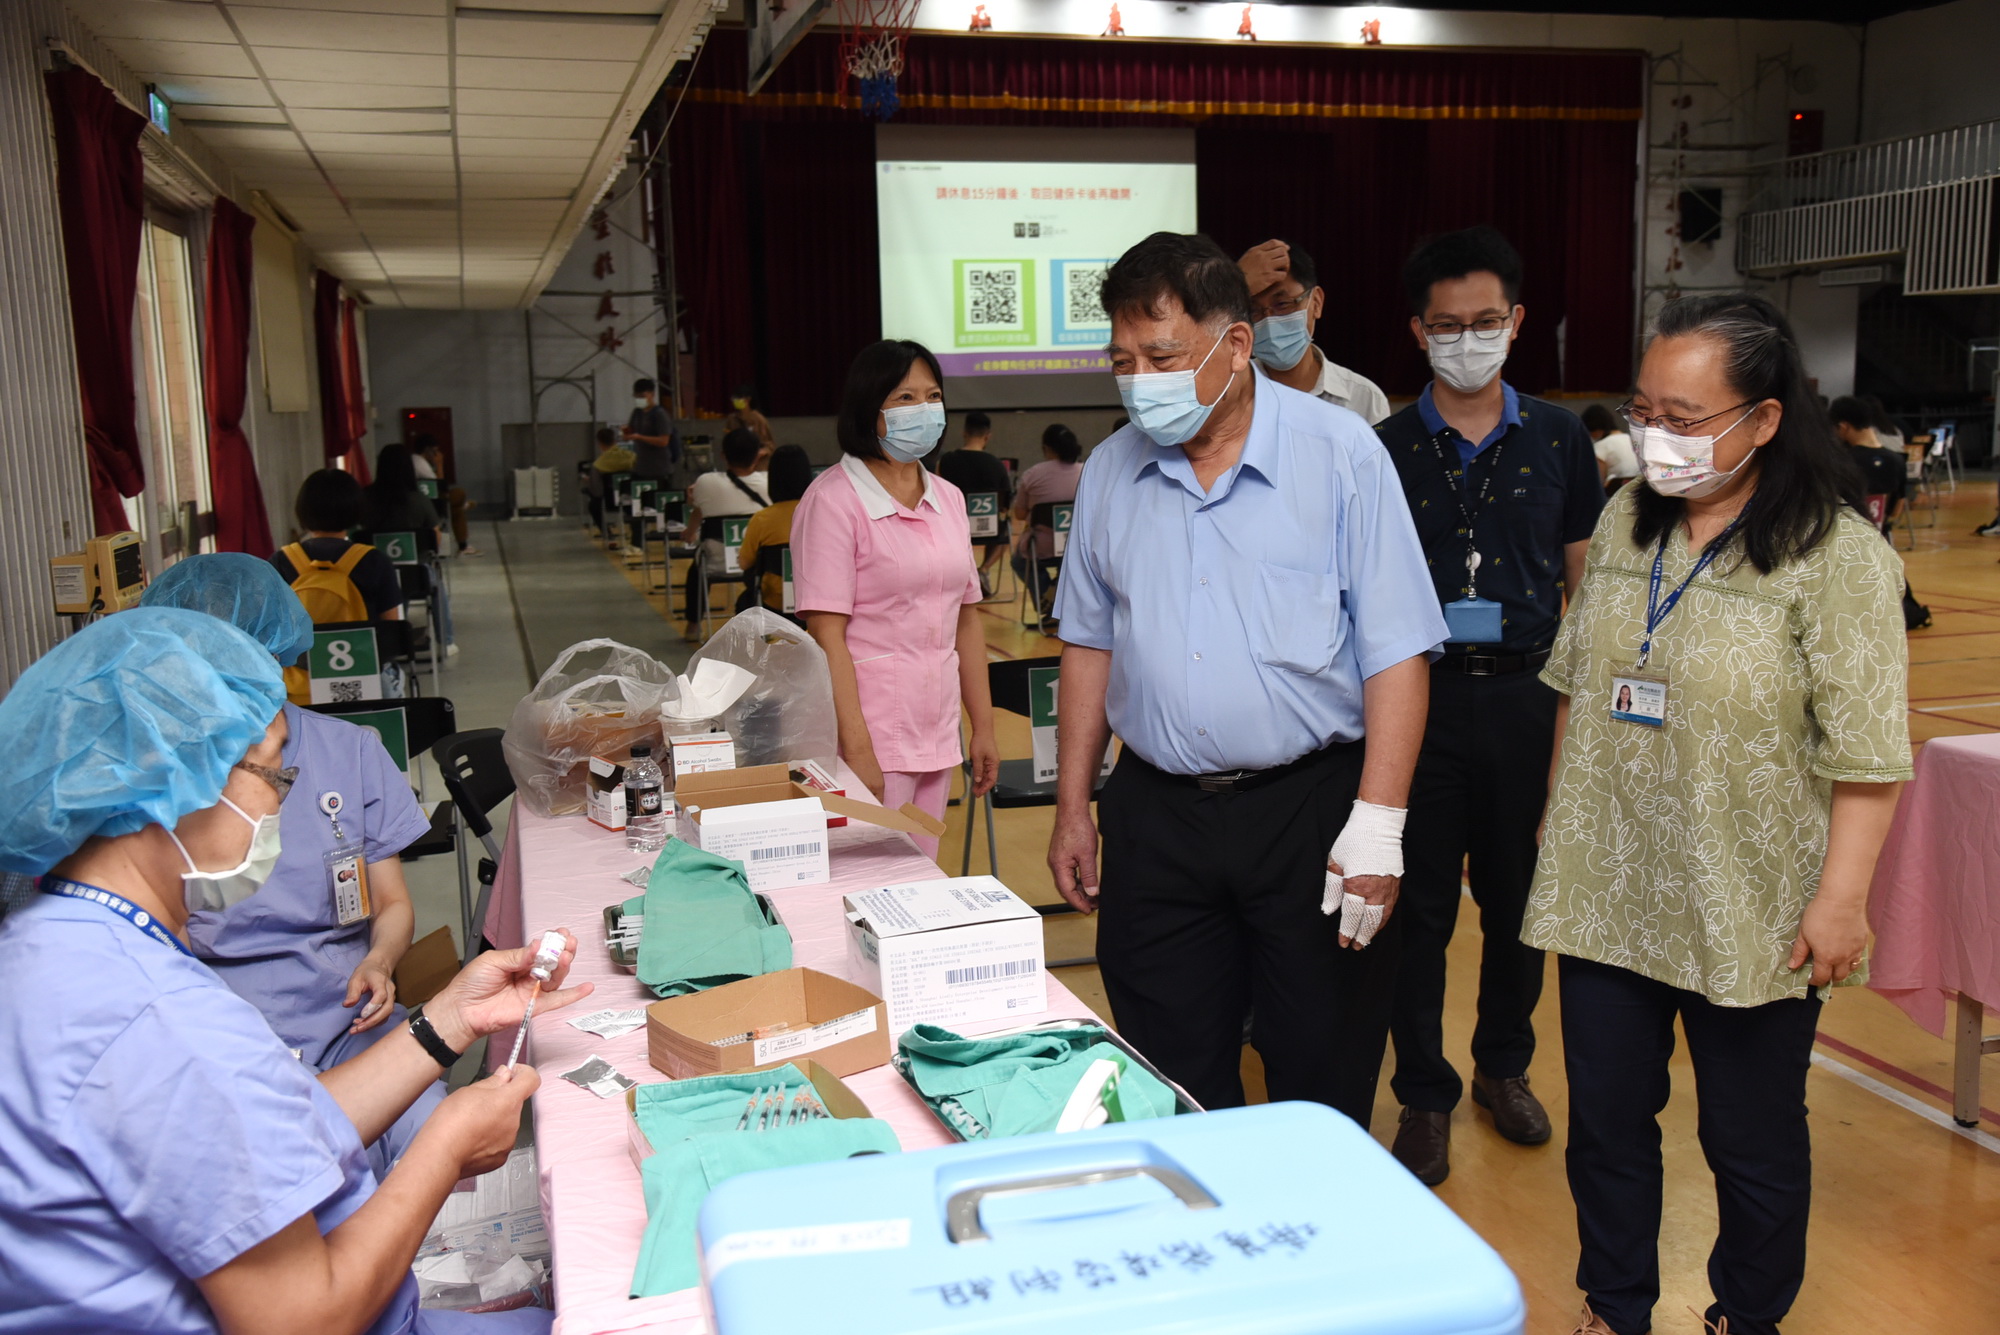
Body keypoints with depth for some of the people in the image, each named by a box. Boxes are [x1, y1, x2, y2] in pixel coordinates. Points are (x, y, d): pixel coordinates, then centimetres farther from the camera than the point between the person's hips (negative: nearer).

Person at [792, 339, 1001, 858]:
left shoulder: (948, 498, 11)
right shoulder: (834, 499, -9)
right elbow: (827, 636, -15)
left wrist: (983, 727, 12)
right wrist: (857, 750, -19)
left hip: (937, 731, 7)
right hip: (869, 733, -6)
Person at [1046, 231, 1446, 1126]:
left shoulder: (1340, 454, -6)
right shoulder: (1110, 471, 7)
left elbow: (1396, 649, -8)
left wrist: (1377, 823, -15)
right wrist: (1073, 807, 11)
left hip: (1311, 807, -3)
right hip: (1155, 814, 4)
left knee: (1322, 1091, 9)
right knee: (1172, 1096, 11)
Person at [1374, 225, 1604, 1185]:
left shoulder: (1558, 438, 4)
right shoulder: (1385, 448, 0)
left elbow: (1586, 580, 8)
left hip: (1526, 697, 2)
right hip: (1421, 698, -1)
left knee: (1517, 897, 14)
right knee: (1420, 908, 5)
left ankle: (1504, 1065, 35)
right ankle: (1424, 1097, 20)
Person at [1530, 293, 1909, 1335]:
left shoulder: (1837, 556, -13)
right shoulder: (1624, 523, 4)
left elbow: (1868, 755, -13)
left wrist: (1840, 898, -16)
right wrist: (1561, 813, 13)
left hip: (1748, 918, -4)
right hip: (1607, 892, 5)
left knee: (1752, 1140, 14)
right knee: (1605, 1120, 16)